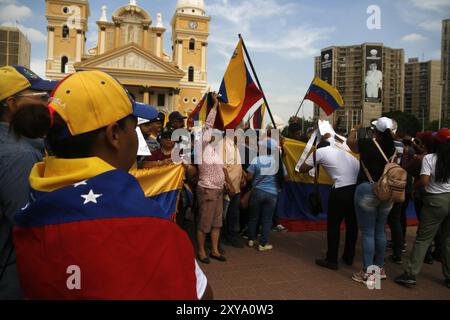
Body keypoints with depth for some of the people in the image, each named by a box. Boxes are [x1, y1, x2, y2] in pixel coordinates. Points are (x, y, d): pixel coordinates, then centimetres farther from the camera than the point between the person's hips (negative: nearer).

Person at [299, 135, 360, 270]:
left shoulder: (319, 151, 8)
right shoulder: (341, 151, 25)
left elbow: (302, 169, 11)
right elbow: (357, 166, 24)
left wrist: (314, 164, 27)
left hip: (342, 189, -7)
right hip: (358, 186, 7)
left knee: (333, 224, 7)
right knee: (352, 223, 19)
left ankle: (332, 260, 14)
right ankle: (349, 258, 32)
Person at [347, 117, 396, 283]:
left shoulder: (367, 144, -10)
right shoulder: (391, 147, 1)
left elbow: (350, 142, 10)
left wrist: (354, 130, 28)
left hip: (367, 190, -5)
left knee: (367, 232, 0)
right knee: (380, 231, 15)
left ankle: (367, 272, 5)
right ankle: (380, 268, 26)